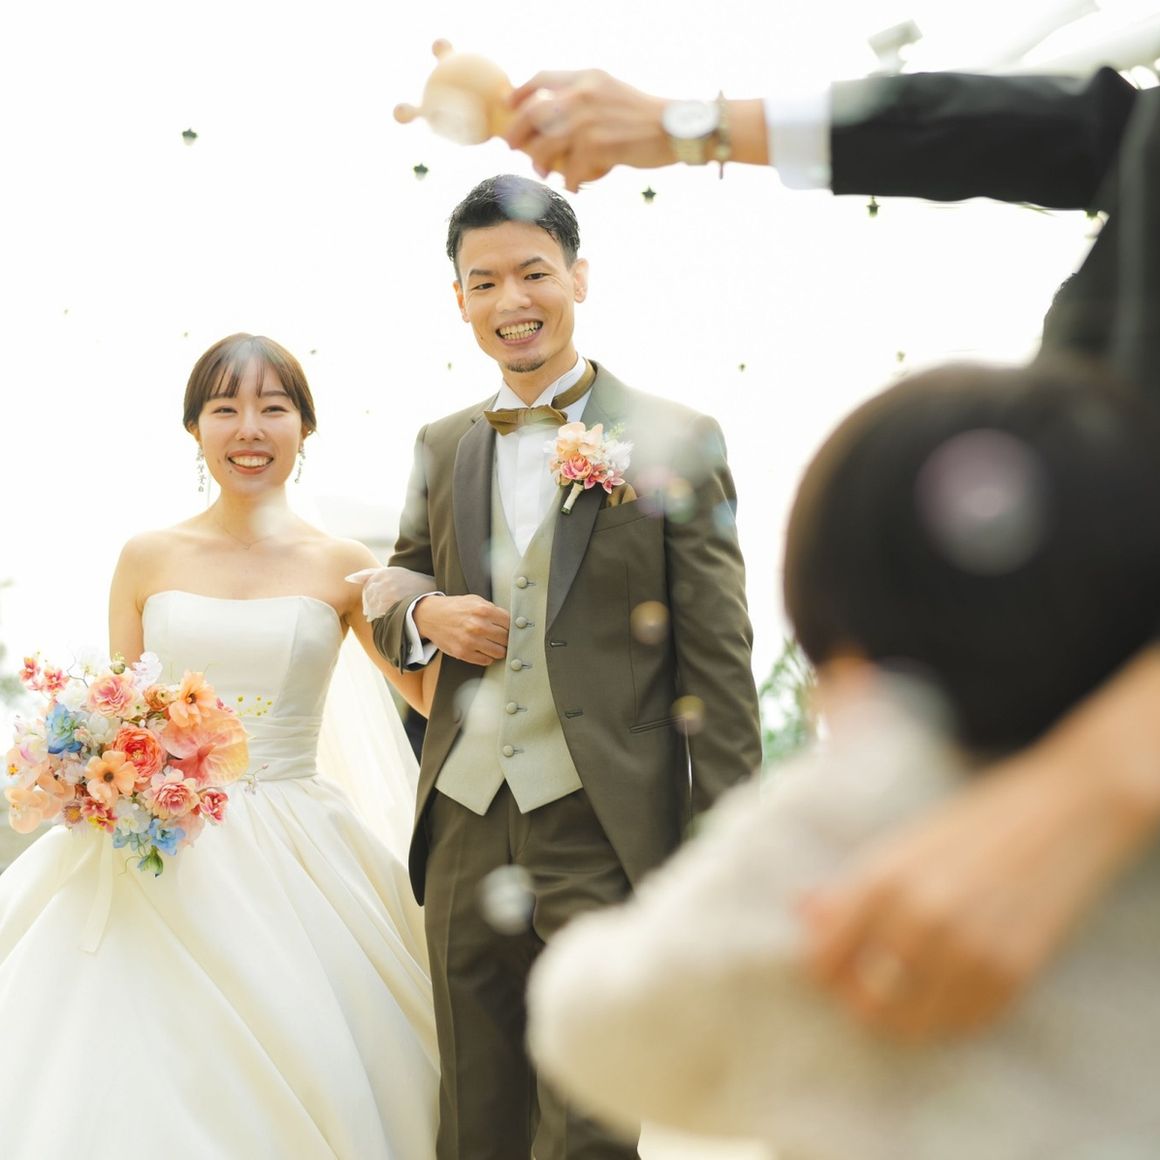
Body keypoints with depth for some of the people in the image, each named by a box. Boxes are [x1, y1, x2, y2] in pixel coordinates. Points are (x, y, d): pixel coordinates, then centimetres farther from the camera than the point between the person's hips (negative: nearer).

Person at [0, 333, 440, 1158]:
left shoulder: (341, 567, 4)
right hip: (156, 862, 1)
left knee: (280, 1093, -6)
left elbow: (433, 695, 10)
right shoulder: (149, 557, 7)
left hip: (290, 865, -1)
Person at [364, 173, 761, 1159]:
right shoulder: (441, 449, 12)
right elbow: (392, 608, 22)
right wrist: (423, 617, -2)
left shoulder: (673, 442, -1)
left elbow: (717, 657, -3)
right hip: (465, 826, 5)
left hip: (604, 829, -4)